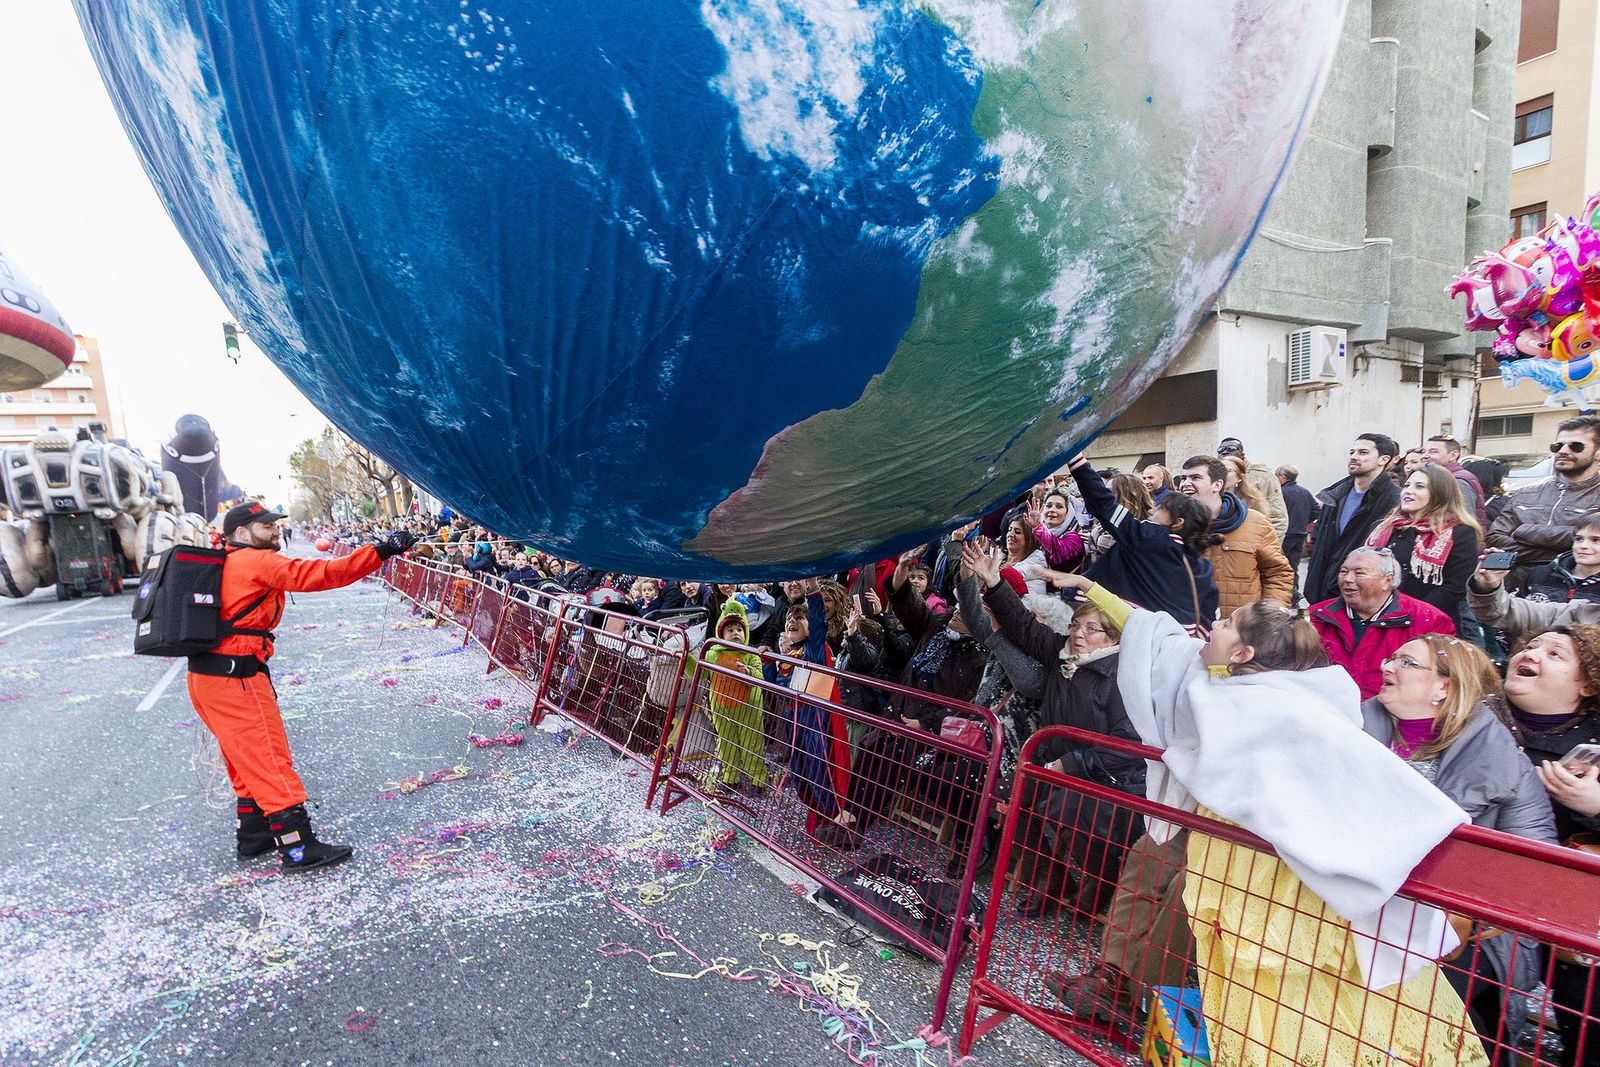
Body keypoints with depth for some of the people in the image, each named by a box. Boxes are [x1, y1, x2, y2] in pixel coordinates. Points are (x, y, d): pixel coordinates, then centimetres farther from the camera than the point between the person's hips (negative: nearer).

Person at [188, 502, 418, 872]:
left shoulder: (221, 564, 17)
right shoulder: (257, 561, -11)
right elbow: (319, 575, -22)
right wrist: (381, 551, -26)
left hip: (207, 677, 10)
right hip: (236, 679, -10)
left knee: (248, 762, 19)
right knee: (270, 761, -6)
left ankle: (253, 835, 30)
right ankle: (298, 849, -2)